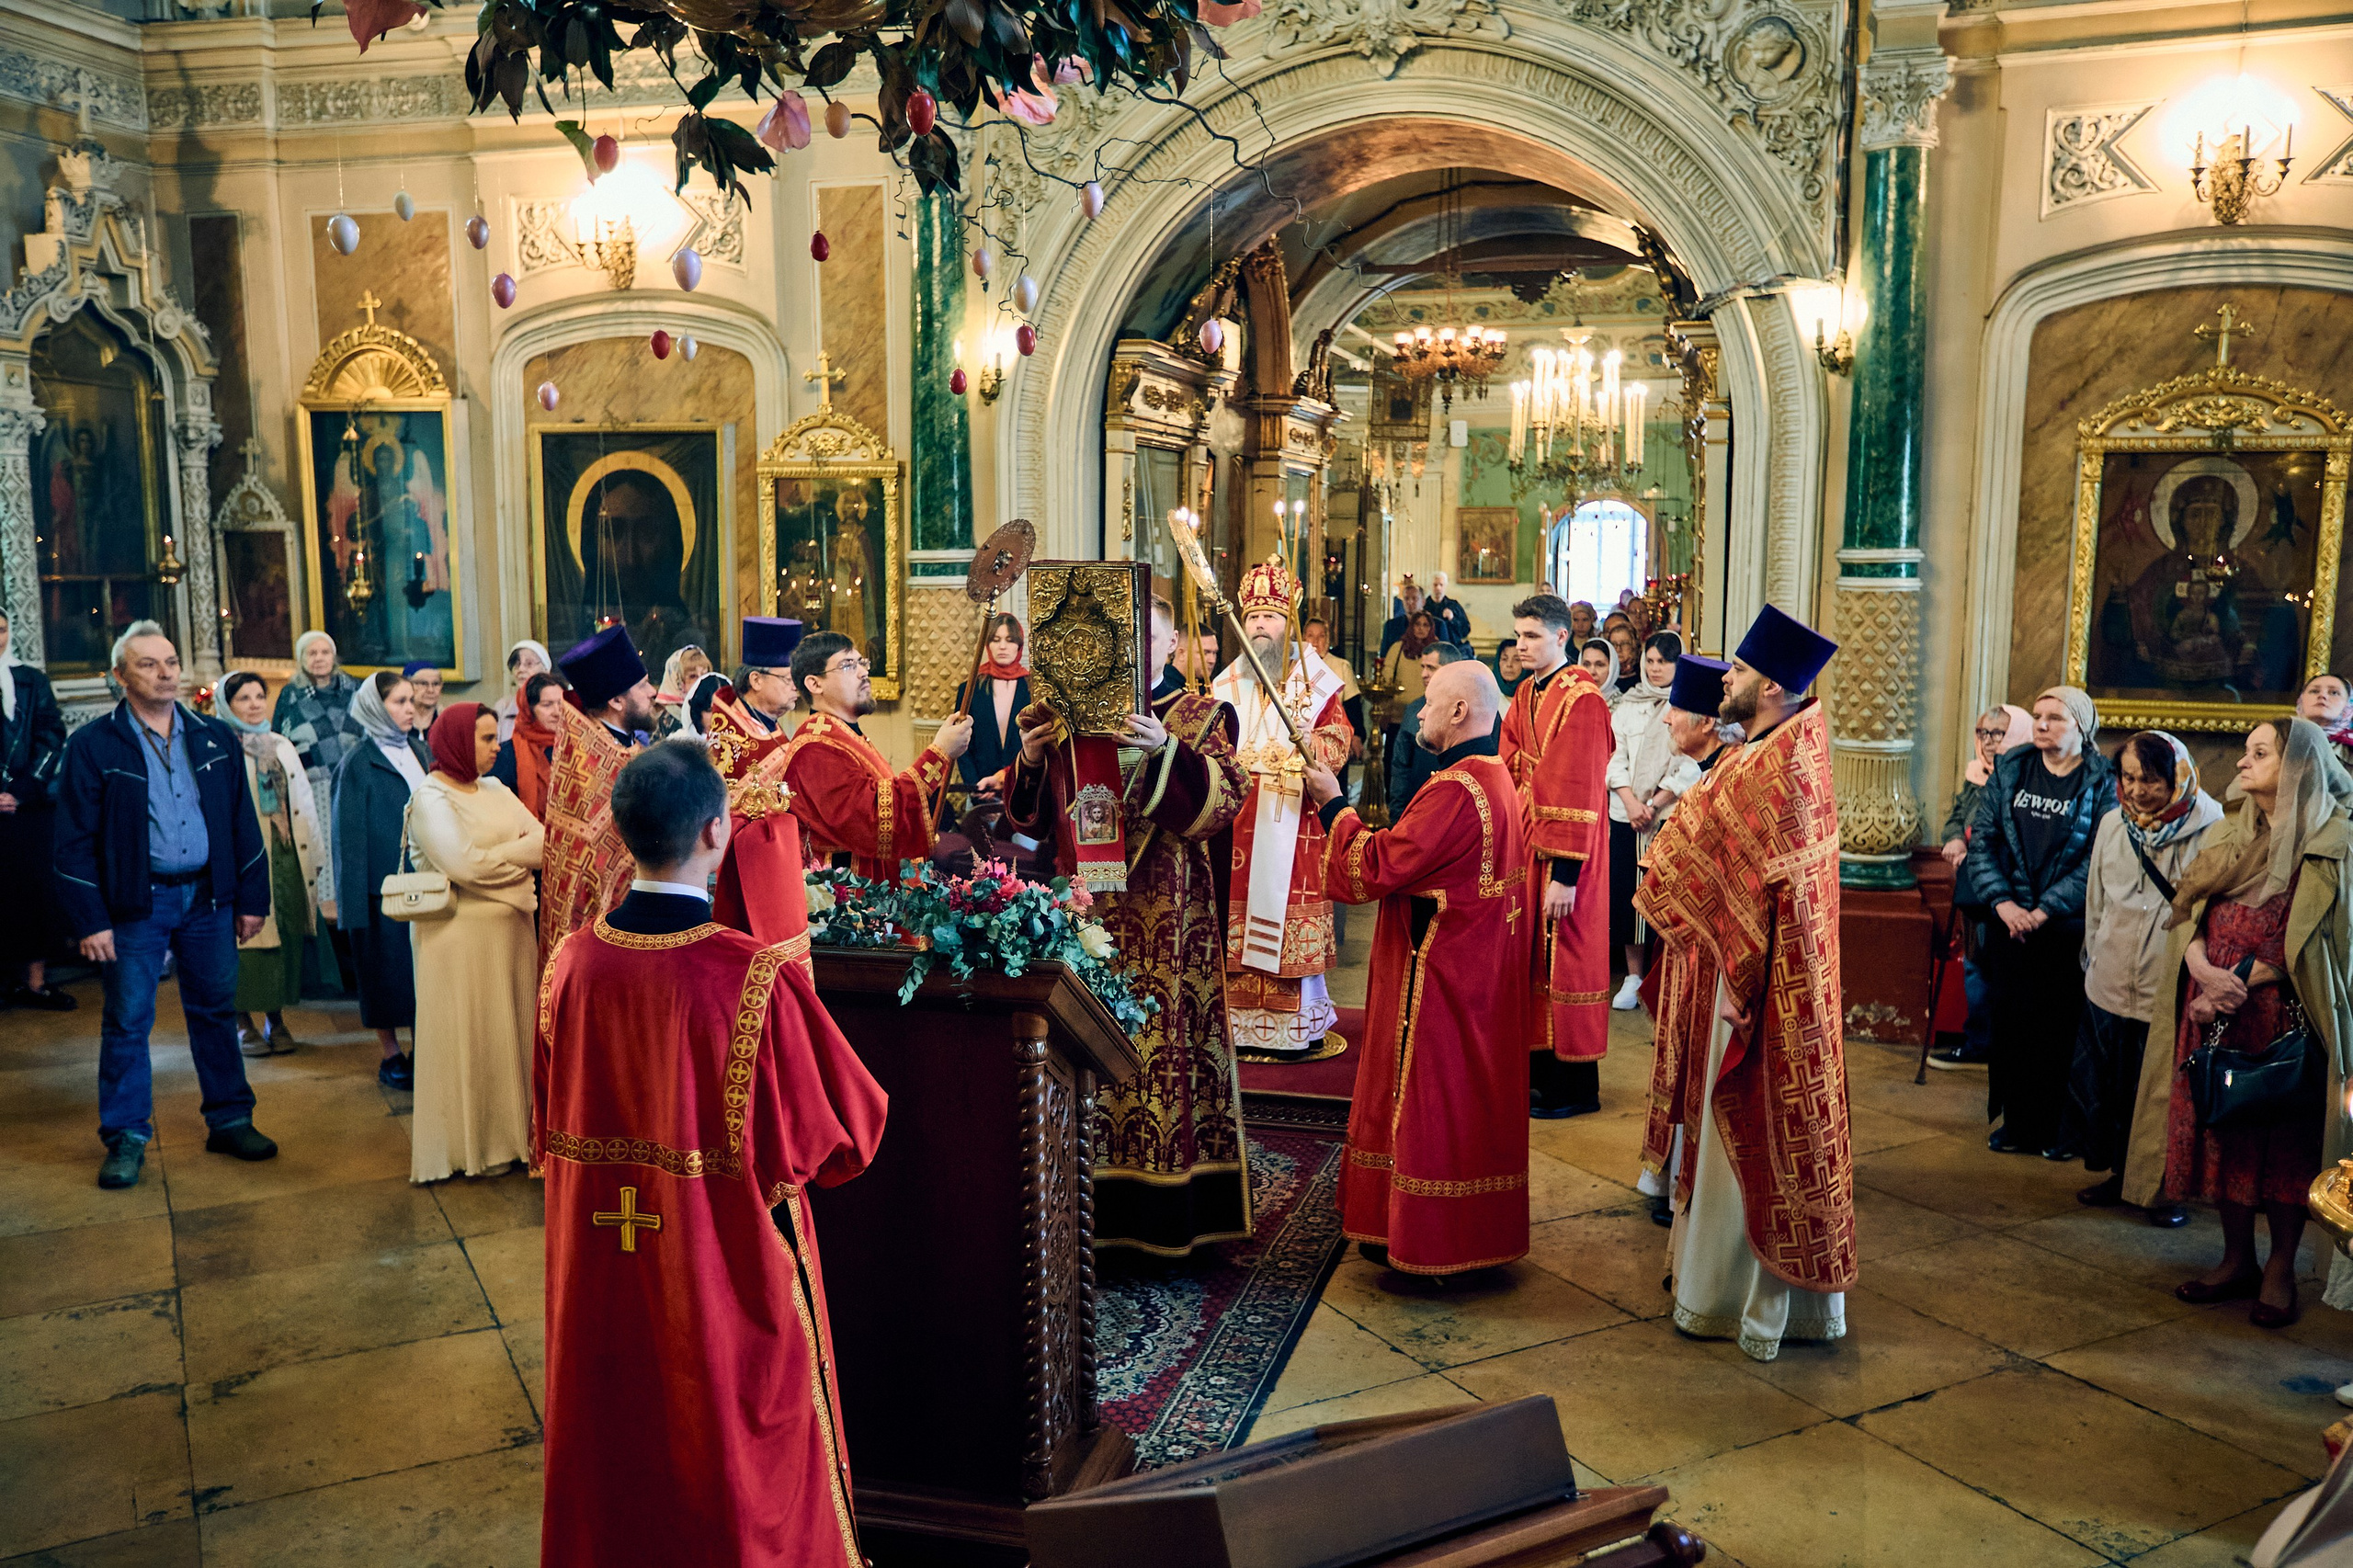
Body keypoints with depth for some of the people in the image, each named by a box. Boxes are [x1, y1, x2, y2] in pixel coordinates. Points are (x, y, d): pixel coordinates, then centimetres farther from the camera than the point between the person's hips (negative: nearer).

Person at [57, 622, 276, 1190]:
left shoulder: (214, 738, 7)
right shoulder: (93, 746, -4)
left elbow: (242, 821, 10)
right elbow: (76, 840, -5)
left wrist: (251, 898, 6)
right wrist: (89, 921, -10)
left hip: (207, 898, 3)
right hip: (135, 904, -3)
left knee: (217, 1012, 11)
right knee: (127, 1022, 4)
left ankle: (229, 1121, 22)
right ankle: (126, 1138, 15)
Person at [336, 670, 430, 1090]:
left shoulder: (418, 752, 10)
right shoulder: (359, 764, -7)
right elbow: (351, 835, -8)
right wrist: (353, 901, -11)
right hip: (383, 884, -5)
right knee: (387, 971, 5)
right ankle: (390, 1056, 16)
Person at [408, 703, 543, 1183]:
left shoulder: (496, 792, 14)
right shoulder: (430, 797, -8)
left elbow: (545, 839, 4)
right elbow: (466, 864, -19)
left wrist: (503, 855, -15)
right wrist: (523, 850, -9)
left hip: (512, 925, 7)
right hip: (460, 932, -7)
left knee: (511, 1029, 11)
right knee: (466, 1036, 1)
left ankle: (509, 1130, 22)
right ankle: (465, 1143, 13)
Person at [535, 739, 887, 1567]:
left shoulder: (570, 962, -11)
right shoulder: (755, 979, -27)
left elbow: (547, 1125, 4)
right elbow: (845, 1135, -16)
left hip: (601, 1277, 5)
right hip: (730, 1274, -4)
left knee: (621, 1442, 25)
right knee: (741, 1460, 17)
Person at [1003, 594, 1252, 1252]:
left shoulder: (1201, 717, 5)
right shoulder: (1074, 716, 13)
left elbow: (1225, 800, -10)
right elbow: (1034, 819, 11)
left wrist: (1166, 751, -24)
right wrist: (1030, 760, -7)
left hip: (1166, 912, -3)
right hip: (1085, 904, 3)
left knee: (1162, 1041, -4)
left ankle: (1167, 1205, 6)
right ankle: (1097, 1203, 12)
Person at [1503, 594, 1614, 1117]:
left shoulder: (1581, 700, -16)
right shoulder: (1526, 694, 10)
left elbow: (1579, 793, -19)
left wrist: (1565, 874, -21)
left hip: (1562, 856, -8)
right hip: (1525, 846, 8)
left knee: (1564, 961, 1)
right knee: (1531, 956, 13)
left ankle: (1575, 1088, 13)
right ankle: (1538, 1068, 25)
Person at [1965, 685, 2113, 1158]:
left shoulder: (2102, 783, -4)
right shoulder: (2009, 771, 6)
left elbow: (2096, 862, -10)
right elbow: (1982, 840, 2)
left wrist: (2043, 911, -15)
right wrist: (2003, 902, -10)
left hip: (2068, 927, -3)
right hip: (2010, 922, 3)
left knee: (2060, 1025, 2)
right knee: (2010, 1020, 6)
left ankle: (2057, 1125, 15)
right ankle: (2017, 1122, 17)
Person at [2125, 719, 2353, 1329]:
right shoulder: (2229, 833, 13)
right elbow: (2188, 912, 7)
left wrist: (2238, 983, -16)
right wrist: (2205, 969, -11)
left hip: (2284, 1013, -5)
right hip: (2215, 1011, 5)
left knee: (2283, 1139, 2)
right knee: (2222, 1131, 8)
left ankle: (2281, 1269, 15)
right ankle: (2237, 1259, 20)